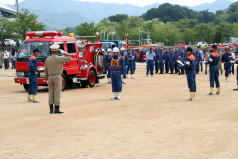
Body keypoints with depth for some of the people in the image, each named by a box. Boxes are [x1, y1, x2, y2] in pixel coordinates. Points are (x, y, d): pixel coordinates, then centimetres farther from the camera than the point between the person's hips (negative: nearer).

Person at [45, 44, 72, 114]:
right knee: (57, 93, -4)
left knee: (51, 93, 7)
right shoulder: (59, 58, -10)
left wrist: (47, 79, 19)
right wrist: (65, 53, 7)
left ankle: (51, 109, 7)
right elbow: (69, 58, -8)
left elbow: (46, 71, 11)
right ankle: (56, 109, -5)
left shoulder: (47, 59, 7)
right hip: (57, 77, -5)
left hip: (50, 77, 5)